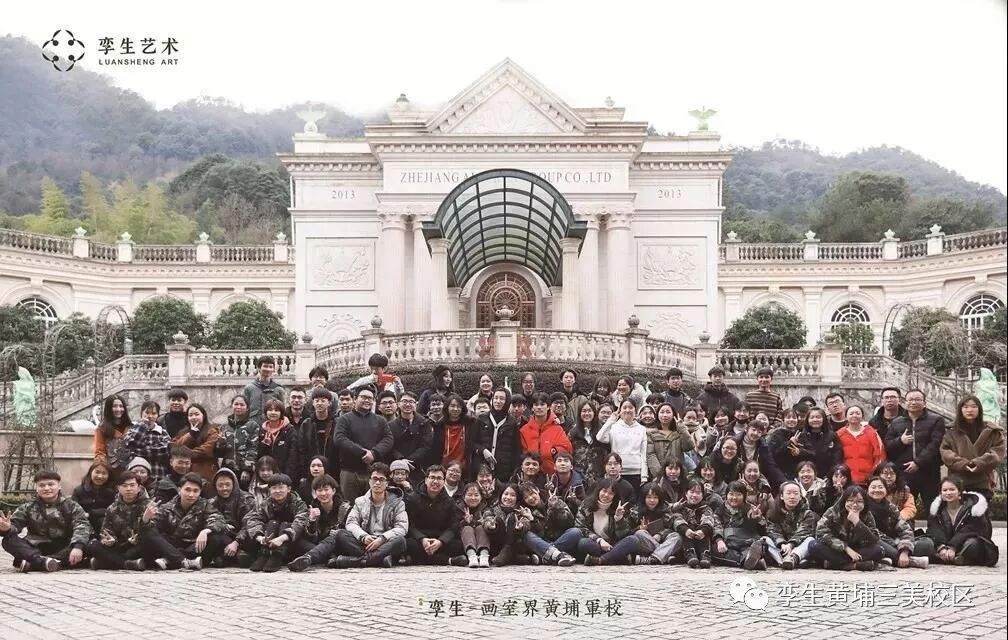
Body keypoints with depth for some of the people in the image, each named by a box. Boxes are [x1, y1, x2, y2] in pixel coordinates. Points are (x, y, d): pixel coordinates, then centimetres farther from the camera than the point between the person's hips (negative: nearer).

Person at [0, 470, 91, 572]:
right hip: (36, 550, 2)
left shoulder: (71, 506, 4)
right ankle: (42, 561, -45)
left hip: (63, 549, -1)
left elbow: (82, 525, -11)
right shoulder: (28, 508, 10)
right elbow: (15, 524, -1)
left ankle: (31, 563, -38)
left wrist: (78, 546, -31)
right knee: (9, 541, -20)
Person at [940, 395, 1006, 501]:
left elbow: (998, 452, 1)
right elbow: (945, 452, 0)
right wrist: (963, 464, -15)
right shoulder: (951, 431, 10)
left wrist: (979, 464, -14)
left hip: (983, 483, 0)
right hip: (958, 482, 0)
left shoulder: (992, 431, 9)